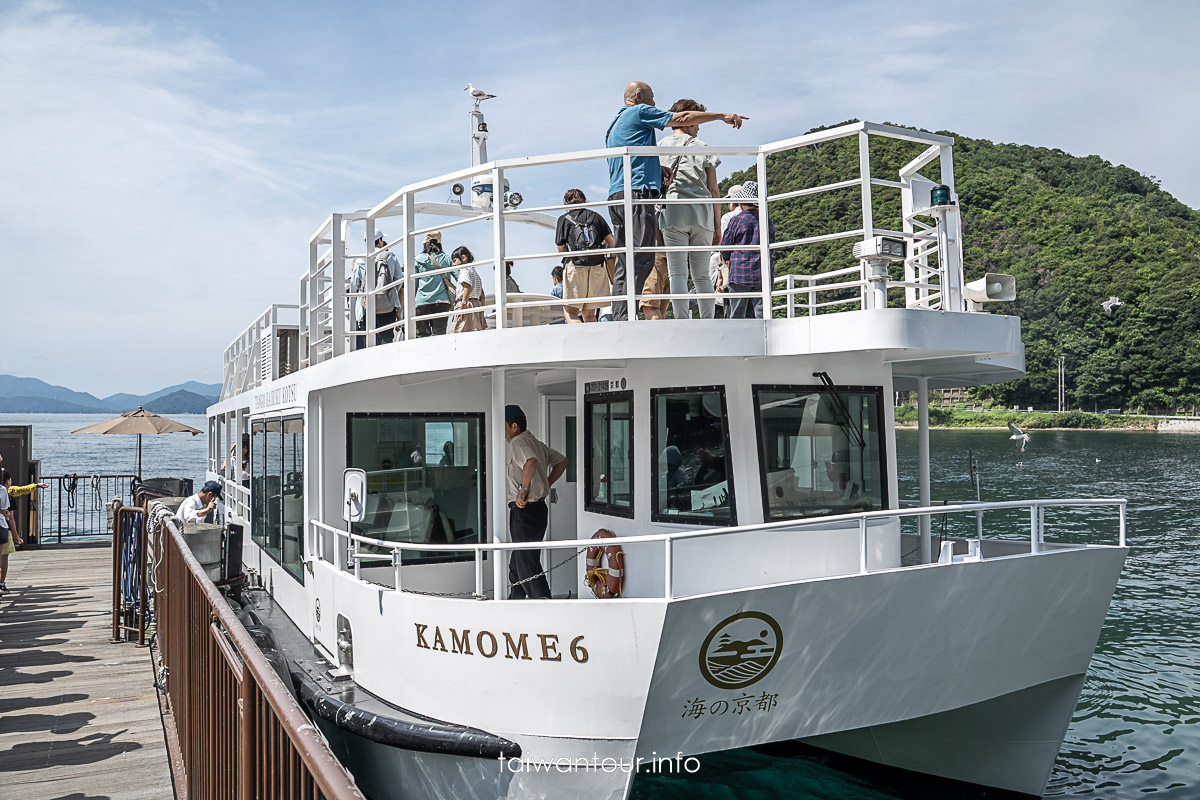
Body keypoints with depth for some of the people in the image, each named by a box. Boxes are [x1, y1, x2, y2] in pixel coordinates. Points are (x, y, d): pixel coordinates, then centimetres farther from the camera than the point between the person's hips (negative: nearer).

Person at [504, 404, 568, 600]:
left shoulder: (518, 442, -13)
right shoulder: (535, 443, 16)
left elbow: (531, 462, -34)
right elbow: (562, 461, 24)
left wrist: (523, 491, -26)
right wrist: (545, 486, 19)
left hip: (524, 510, -10)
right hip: (539, 508, 10)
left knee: (527, 563, -6)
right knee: (517, 561, 20)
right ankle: (515, 599, 30)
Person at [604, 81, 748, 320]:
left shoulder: (614, 123, 30)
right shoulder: (639, 111, 4)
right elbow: (682, 119, 3)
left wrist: (663, 170, 32)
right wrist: (722, 116, 10)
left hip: (616, 195, 9)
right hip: (637, 192, -9)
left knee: (625, 264, 4)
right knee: (642, 259, -15)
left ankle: (618, 319, -3)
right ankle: (626, 318, -24)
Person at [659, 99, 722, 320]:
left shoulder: (659, 147, 9)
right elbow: (714, 191, 7)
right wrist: (717, 227, 10)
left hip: (673, 214, -1)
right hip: (702, 216, 1)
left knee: (678, 274, -3)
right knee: (702, 275, 7)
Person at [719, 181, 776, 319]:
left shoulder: (736, 220, -4)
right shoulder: (768, 222, 8)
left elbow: (725, 247, 2)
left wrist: (727, 258, 23)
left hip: (740, 274, -3)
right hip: (763, 276, 3)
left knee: (737, 316, 0)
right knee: (761, 313, 2)